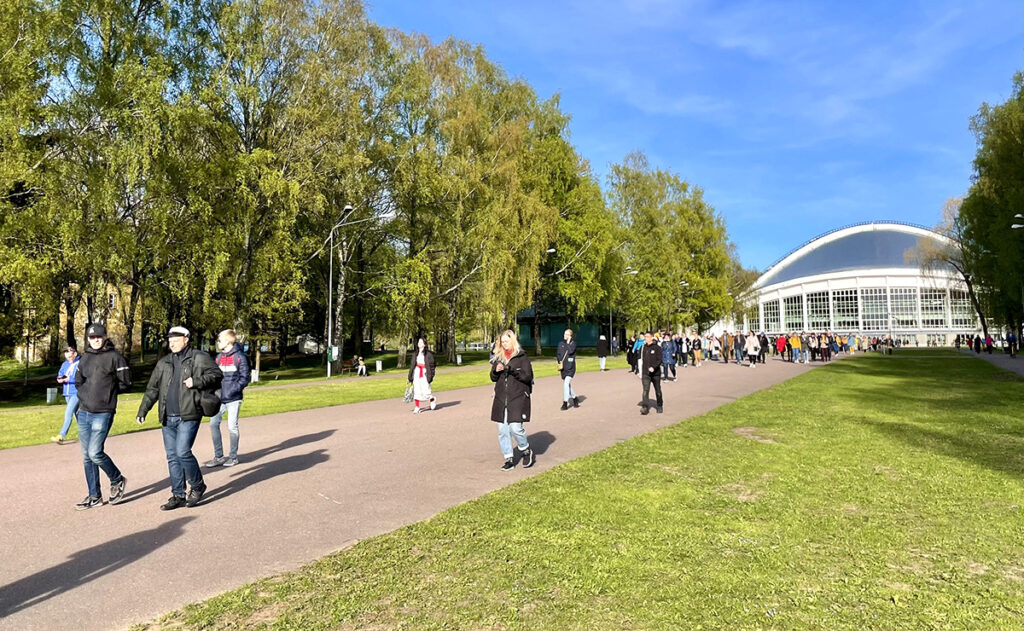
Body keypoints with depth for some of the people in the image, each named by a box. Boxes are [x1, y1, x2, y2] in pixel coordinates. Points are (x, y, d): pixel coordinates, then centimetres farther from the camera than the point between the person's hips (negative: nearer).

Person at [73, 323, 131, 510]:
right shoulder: (85, 358, 12)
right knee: (87, 456, 9)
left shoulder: (114, 357, -6)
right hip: (83, 412, 7)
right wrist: (86, 395, 10)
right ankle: (94, 496, 19)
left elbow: (126, 383, -5)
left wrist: (107, 391, -1)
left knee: (95, 453, -13)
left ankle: (117, 480, 12)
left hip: (103, 413, -7)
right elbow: (78, 381, 24)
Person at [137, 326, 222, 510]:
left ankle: (197, 486, 10)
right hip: (167, 418, 6)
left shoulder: (199, 358, 0)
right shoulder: (164, 363, 16)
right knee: (172, 457, 8)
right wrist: (142, 411, 12)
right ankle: (178, 496, 17)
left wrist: (196, 382, -19)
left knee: (183, 452, -13)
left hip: (188, 416, -6)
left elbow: (217, 374, -7)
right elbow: (152, 389, 18)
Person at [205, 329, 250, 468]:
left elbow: (244, 378, -8)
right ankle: (218, 456, 13)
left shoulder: (240, 357, -6)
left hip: (233, 399, -5)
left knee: (232, 427, 1)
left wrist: (232, 390, -18)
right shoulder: (219, 357, 11)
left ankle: (233, 457, 15)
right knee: (213, 424, 1)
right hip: (220, 398, 5)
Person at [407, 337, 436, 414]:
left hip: (424, 373, -5)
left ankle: (433, 399, 25)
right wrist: (410, 376, 13)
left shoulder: (428, 354, -4)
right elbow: (413, 365, 15)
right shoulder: (416, 354, 12)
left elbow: (432, 365, -4)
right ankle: (416, 408, 4)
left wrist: (430, 376, -11)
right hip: (416, 373, 5)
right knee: (416, 390, 0)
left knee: (425, 390, -6)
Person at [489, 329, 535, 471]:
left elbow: (528, 376, -9)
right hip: (501, 399, 5)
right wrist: (496, 370, -5)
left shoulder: (522, 357, -1)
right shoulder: (499, 357, 14)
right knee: (502, 430, 3)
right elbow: (493, 378, 17)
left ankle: (527, 452, 14)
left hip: (518, 398, -5)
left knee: (516, 428, -12)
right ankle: (509, 459, 15)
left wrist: (511, 370, -20)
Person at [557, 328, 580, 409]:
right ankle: (574, 398, 35)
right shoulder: (561, 343, 9)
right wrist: (559, 362, -3)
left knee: (566, 384, -15)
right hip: (563, 367, 5)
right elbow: (558, 354, 12)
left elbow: (571, 351, -18)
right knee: (567, 384, 14)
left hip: (570, 367, -5)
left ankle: (565, 403, -9)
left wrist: (568, 342, -10)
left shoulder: (573, 343, -2)